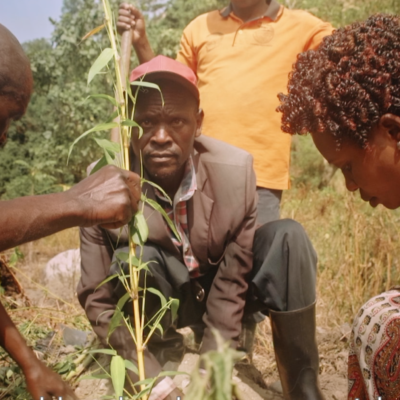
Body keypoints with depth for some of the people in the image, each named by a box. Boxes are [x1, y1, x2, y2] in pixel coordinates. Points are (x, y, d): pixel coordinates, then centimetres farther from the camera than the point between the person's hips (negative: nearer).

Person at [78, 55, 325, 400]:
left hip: (220, 291, 1)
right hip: (156, 303, 0)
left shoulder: (235, 170, -24)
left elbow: (232, 280, -18)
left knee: (287, 236, -26)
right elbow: (98, 301, -18)